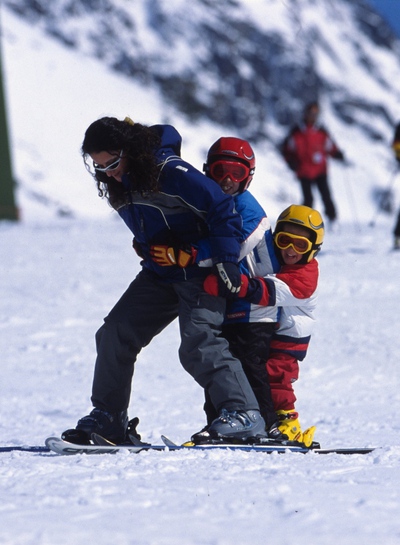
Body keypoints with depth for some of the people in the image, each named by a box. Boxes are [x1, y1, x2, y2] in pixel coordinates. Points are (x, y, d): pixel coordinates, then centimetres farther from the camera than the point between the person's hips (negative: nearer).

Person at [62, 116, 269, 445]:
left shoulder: (171, 173, -22)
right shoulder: (118, 186, 4)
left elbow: (222, 210, -20)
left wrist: (226, 260, -22)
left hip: (198, 273, -8)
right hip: (159, 275, 8)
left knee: (198, 345, -22)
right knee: (115, 334, 1)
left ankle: (245, 415, -17)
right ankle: (107, 418, 11)